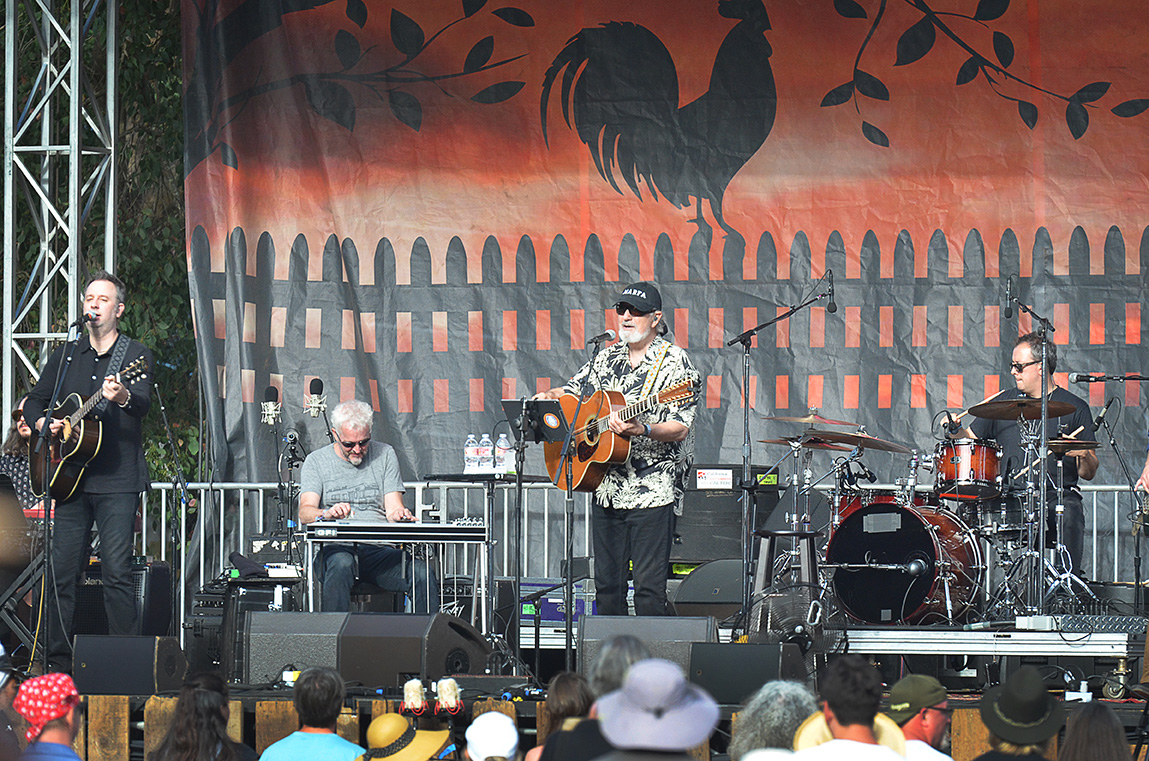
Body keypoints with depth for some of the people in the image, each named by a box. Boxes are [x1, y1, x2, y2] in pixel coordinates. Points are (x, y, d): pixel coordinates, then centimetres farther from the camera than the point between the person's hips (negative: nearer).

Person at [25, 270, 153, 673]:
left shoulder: (136, 354, 2)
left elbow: (144, 402, -15)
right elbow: (34, 401, 22)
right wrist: (43, 422, -1)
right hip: (70, 476, 4)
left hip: (117, 480, -4)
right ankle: (58, 661, 10)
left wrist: (123, 396, -38)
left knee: (117, 572, -10)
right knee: (63, 571, 3)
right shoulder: (65, 356, 15)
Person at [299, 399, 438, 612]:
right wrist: (327, 513, -28)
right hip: (337, 548, -2)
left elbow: (393, 506, 7)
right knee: (341, 564, -39)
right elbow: (305, 512, -4)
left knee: (422, 571, -29)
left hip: (378, 548, 2)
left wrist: (398, 513, -19)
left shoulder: (384, 454, 14)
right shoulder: (316, 461, 9)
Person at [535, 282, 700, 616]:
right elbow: (575, 389, 24)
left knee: (649, 587, -9)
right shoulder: (609, 357, 14)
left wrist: (642, 431, -30)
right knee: (607, 584, 9)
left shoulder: (674, 362, -6)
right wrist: (550, 397, 2)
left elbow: (680, 428, -13)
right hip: (606, 488, 7)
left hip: (652, 490, -7)